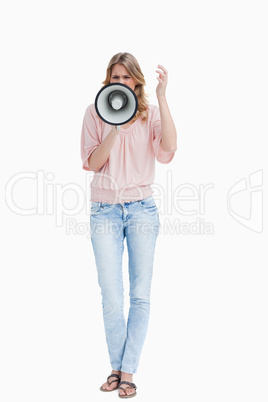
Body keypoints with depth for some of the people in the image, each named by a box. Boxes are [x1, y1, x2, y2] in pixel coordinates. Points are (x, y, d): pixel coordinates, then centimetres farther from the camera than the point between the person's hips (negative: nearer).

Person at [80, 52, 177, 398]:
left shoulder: (150, 113, 3)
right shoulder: (95, 113, 5)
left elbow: (168, 151, -15)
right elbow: (92, 163, -3)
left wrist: (162, 98, -17)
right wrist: (115, 127, -15)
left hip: (142, 209, 0)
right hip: (105, 210, 0)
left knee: (140, 296, 1)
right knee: (111, 298, 0)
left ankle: (128, 371, 12)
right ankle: (116, 368, 17)